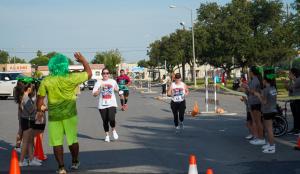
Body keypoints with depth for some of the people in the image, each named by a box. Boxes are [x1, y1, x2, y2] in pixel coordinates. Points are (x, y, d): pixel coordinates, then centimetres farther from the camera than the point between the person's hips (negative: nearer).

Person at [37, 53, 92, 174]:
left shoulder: (46, 81, -7)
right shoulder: (71, 78, -10)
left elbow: (40, 98, -3)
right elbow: (89, 73, 2)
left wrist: (39, 111, 12)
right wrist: (83, 60, 14)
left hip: (54, 115, 0)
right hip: (69, 114, 0)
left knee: (57, 142, 5)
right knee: (72, 139, 16)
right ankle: (75, 162, 32)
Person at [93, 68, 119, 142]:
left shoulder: (113, 81, 7)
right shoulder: (98, 83, 2)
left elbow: (117, 90, 23)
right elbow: (94, 94, -2)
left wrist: (116, 89, 0)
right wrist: (100, 88, -15)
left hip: (112, 104, 0)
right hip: (102, 105, 1)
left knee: (111, 119, -18)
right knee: (105, 121, 5)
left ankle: (114, 131, 11)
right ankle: (107, 135, 22)